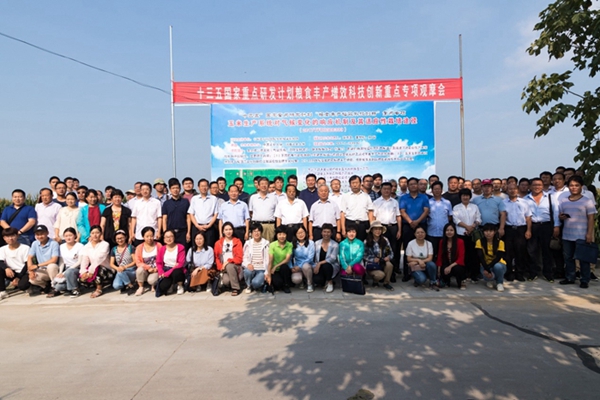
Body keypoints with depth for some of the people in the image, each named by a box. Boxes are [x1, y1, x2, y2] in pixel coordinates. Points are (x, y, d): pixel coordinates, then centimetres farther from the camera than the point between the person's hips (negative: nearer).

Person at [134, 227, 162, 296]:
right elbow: (138, 263, -5)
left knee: (151, 280, -31)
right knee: (140, 270, -32)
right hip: (145, 270, 2)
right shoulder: (139, 247, 2)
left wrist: (156, 268, -16)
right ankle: (140, 287, -9)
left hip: (155, 270, -2)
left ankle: (153, 285, 9)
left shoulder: (159, 245, 0)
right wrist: (148, 267, -17)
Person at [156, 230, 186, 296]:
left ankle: (180, 285, -6)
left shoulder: (180, 247, -4)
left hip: (177, 270, -3)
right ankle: (170, 284, 14)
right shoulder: (161, 249, 9)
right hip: (165, 271, 3)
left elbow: (181, 263, -11)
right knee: (162, 287, -26)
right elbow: (159, 263, 9)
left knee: (176, 272, -40)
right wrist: (161, 273, -13)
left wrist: (167, 273, -18)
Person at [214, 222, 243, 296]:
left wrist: (228, 261, -17)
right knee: (226, 281, -30)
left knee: (229, 266, -35)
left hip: (236, 267, -1)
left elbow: (239, 258, -4)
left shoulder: (237, 242, 3)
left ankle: (235, 288, -20)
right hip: (224, 268, 1)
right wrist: (221, 267, -6)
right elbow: (216, 258, 10)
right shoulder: (218, 243, 10)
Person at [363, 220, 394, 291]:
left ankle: (386, 283, -5)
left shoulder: (385, 240, 0)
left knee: (389, 264, -32)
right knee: (381, 274, -33)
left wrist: (388, 257, -19)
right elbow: (364, 256, -5)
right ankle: (375, 281, 8)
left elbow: (391, 253, 3)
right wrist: (373, 260, -20)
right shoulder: (366, 242, -7)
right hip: (371, 266, -3)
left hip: (382, 264, 3)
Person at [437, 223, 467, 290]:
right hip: (446, 265, 2)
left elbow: (461, 259, -13)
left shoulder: (460, 241, -9)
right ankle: (446, 281, 7)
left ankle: (461, 283, -2)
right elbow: (440, 256, 5)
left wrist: (450, 266, -24)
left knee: (456, 269, -37)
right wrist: (439, 270, -3)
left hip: (457, 266, -2)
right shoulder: (442, 242, 2)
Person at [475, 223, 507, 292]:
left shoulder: (500, 242, -13)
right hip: (485, 265, 0)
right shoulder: (479, 242, -11)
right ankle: (489, 280, 8)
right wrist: (486, 269, -30)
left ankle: (500, 282, -4)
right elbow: (481, 257, -18)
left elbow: (498, 258, -20)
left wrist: (488, 268, -32)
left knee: (497, 266, -37)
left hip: (498, 264, 0)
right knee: (487, 275, -34)